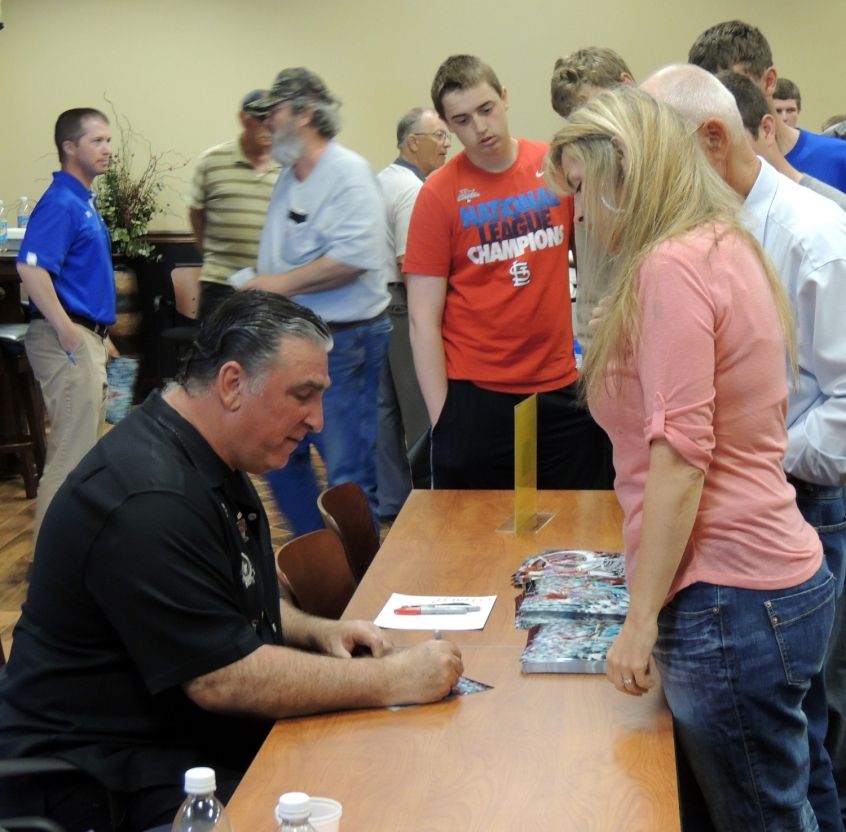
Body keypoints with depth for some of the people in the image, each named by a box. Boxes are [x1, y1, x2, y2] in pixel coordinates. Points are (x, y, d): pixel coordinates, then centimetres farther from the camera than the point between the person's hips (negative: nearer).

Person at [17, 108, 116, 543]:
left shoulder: (85, 201, 15)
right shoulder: (61, 203, -15)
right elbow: (31, 269, -27)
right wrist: (68, 332, -23)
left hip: (87, 338, 10)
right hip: (69, 341, -10)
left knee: (84, 446, 15)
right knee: (71, 452, -7)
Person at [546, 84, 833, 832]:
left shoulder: (673, 266, -15)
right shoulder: (723, 248, 14)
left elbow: (679, 458, -21)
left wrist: (640, 620, -17)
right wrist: (642, 562, 21)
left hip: (727, 601, -9)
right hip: (762, 579, 9)